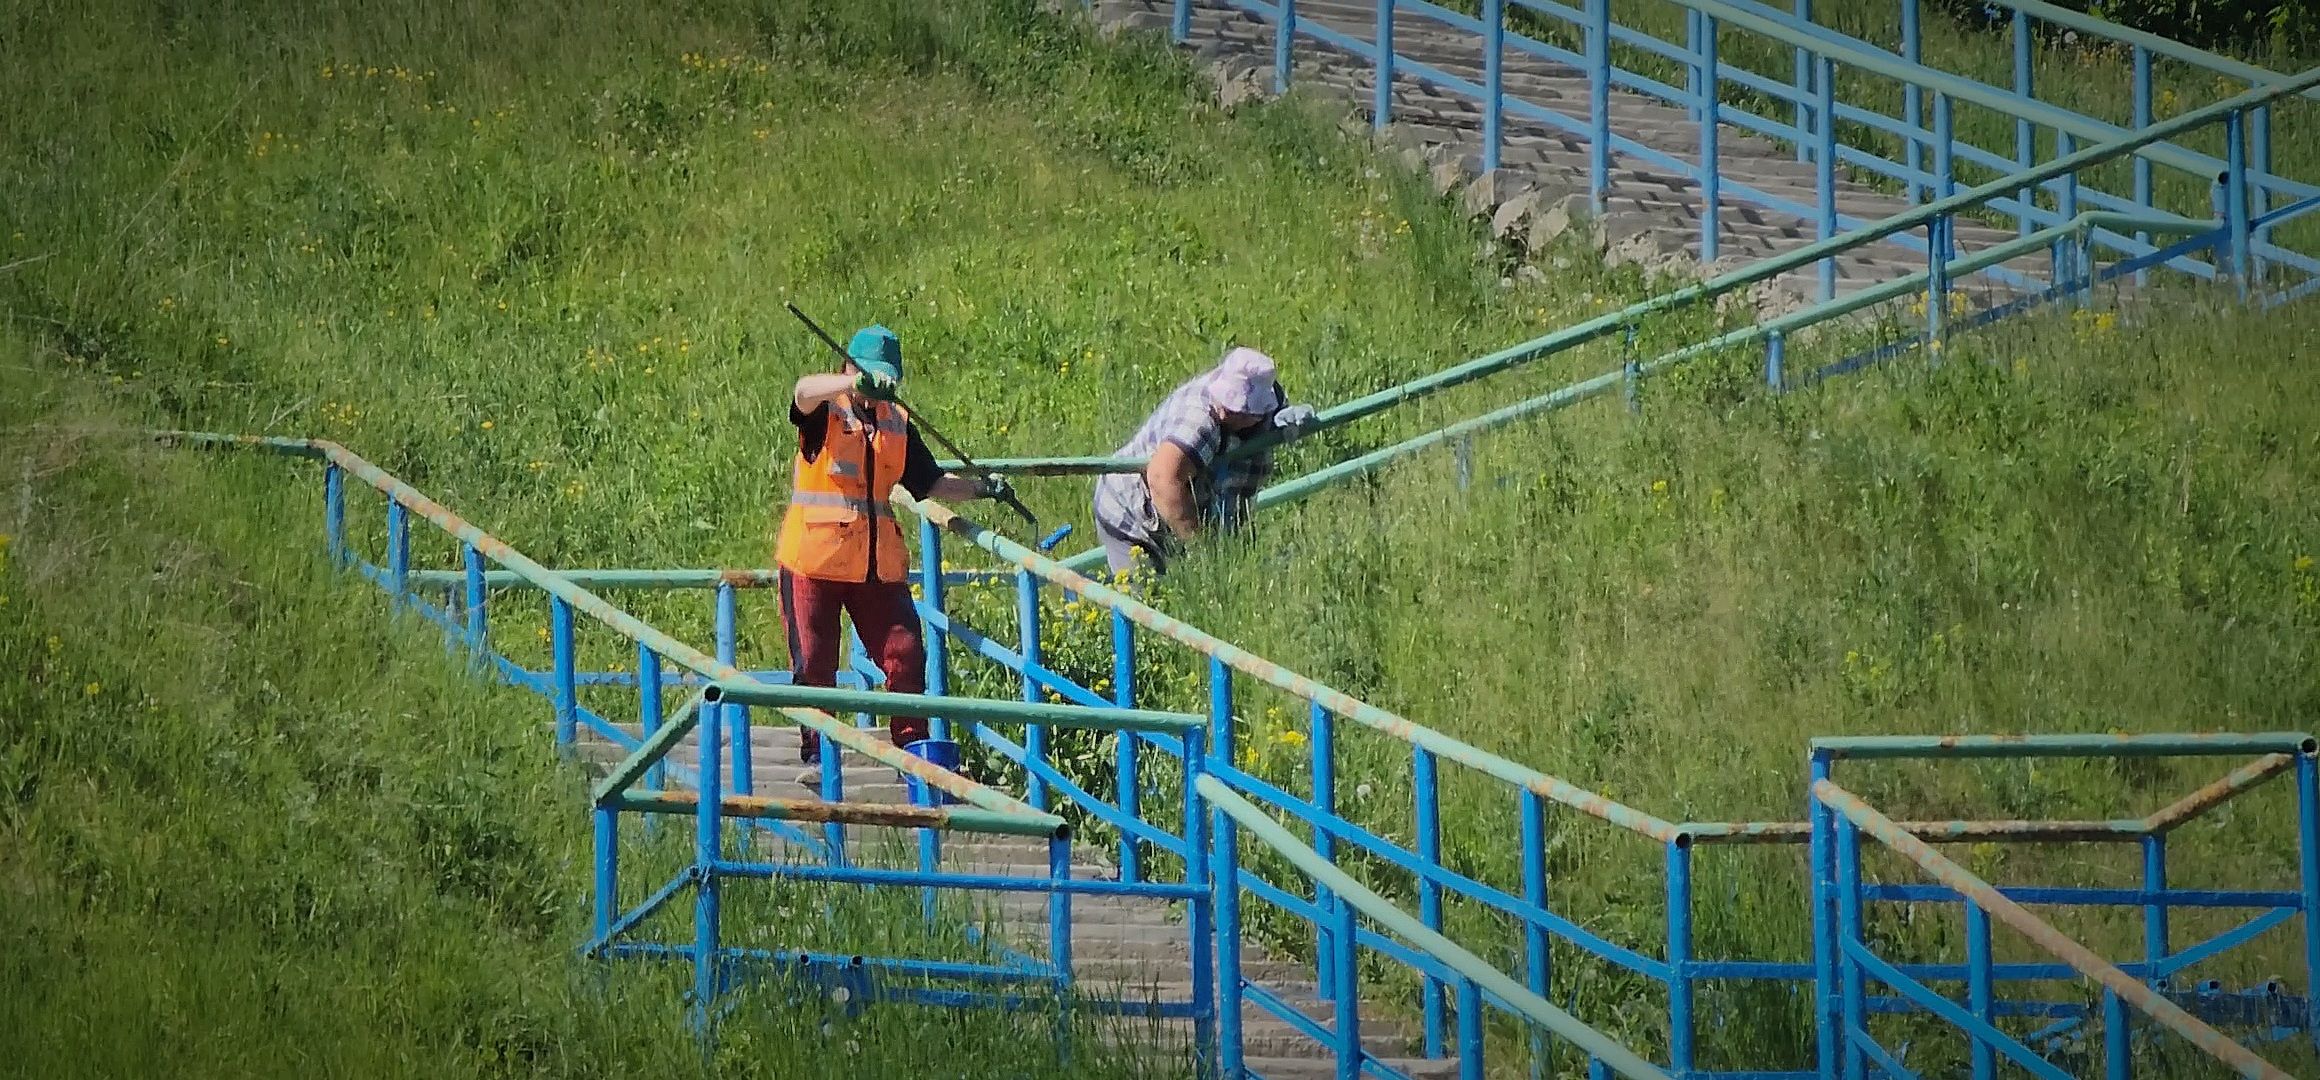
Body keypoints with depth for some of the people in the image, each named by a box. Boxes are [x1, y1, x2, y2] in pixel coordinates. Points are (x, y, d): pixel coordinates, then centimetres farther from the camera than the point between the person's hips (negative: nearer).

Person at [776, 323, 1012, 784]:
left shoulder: (897, 423, 14)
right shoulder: (824, 410, -2)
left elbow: (931, 484, 19)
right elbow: (804, 392, -27)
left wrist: (980, 488, 4)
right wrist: (857, 384, -44)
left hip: (878, 564, 4)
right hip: (814, 558, -4)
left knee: (905, 655, -2)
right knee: (814, 662, -1)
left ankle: (914, 749, 6)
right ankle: (815, 757, 9)